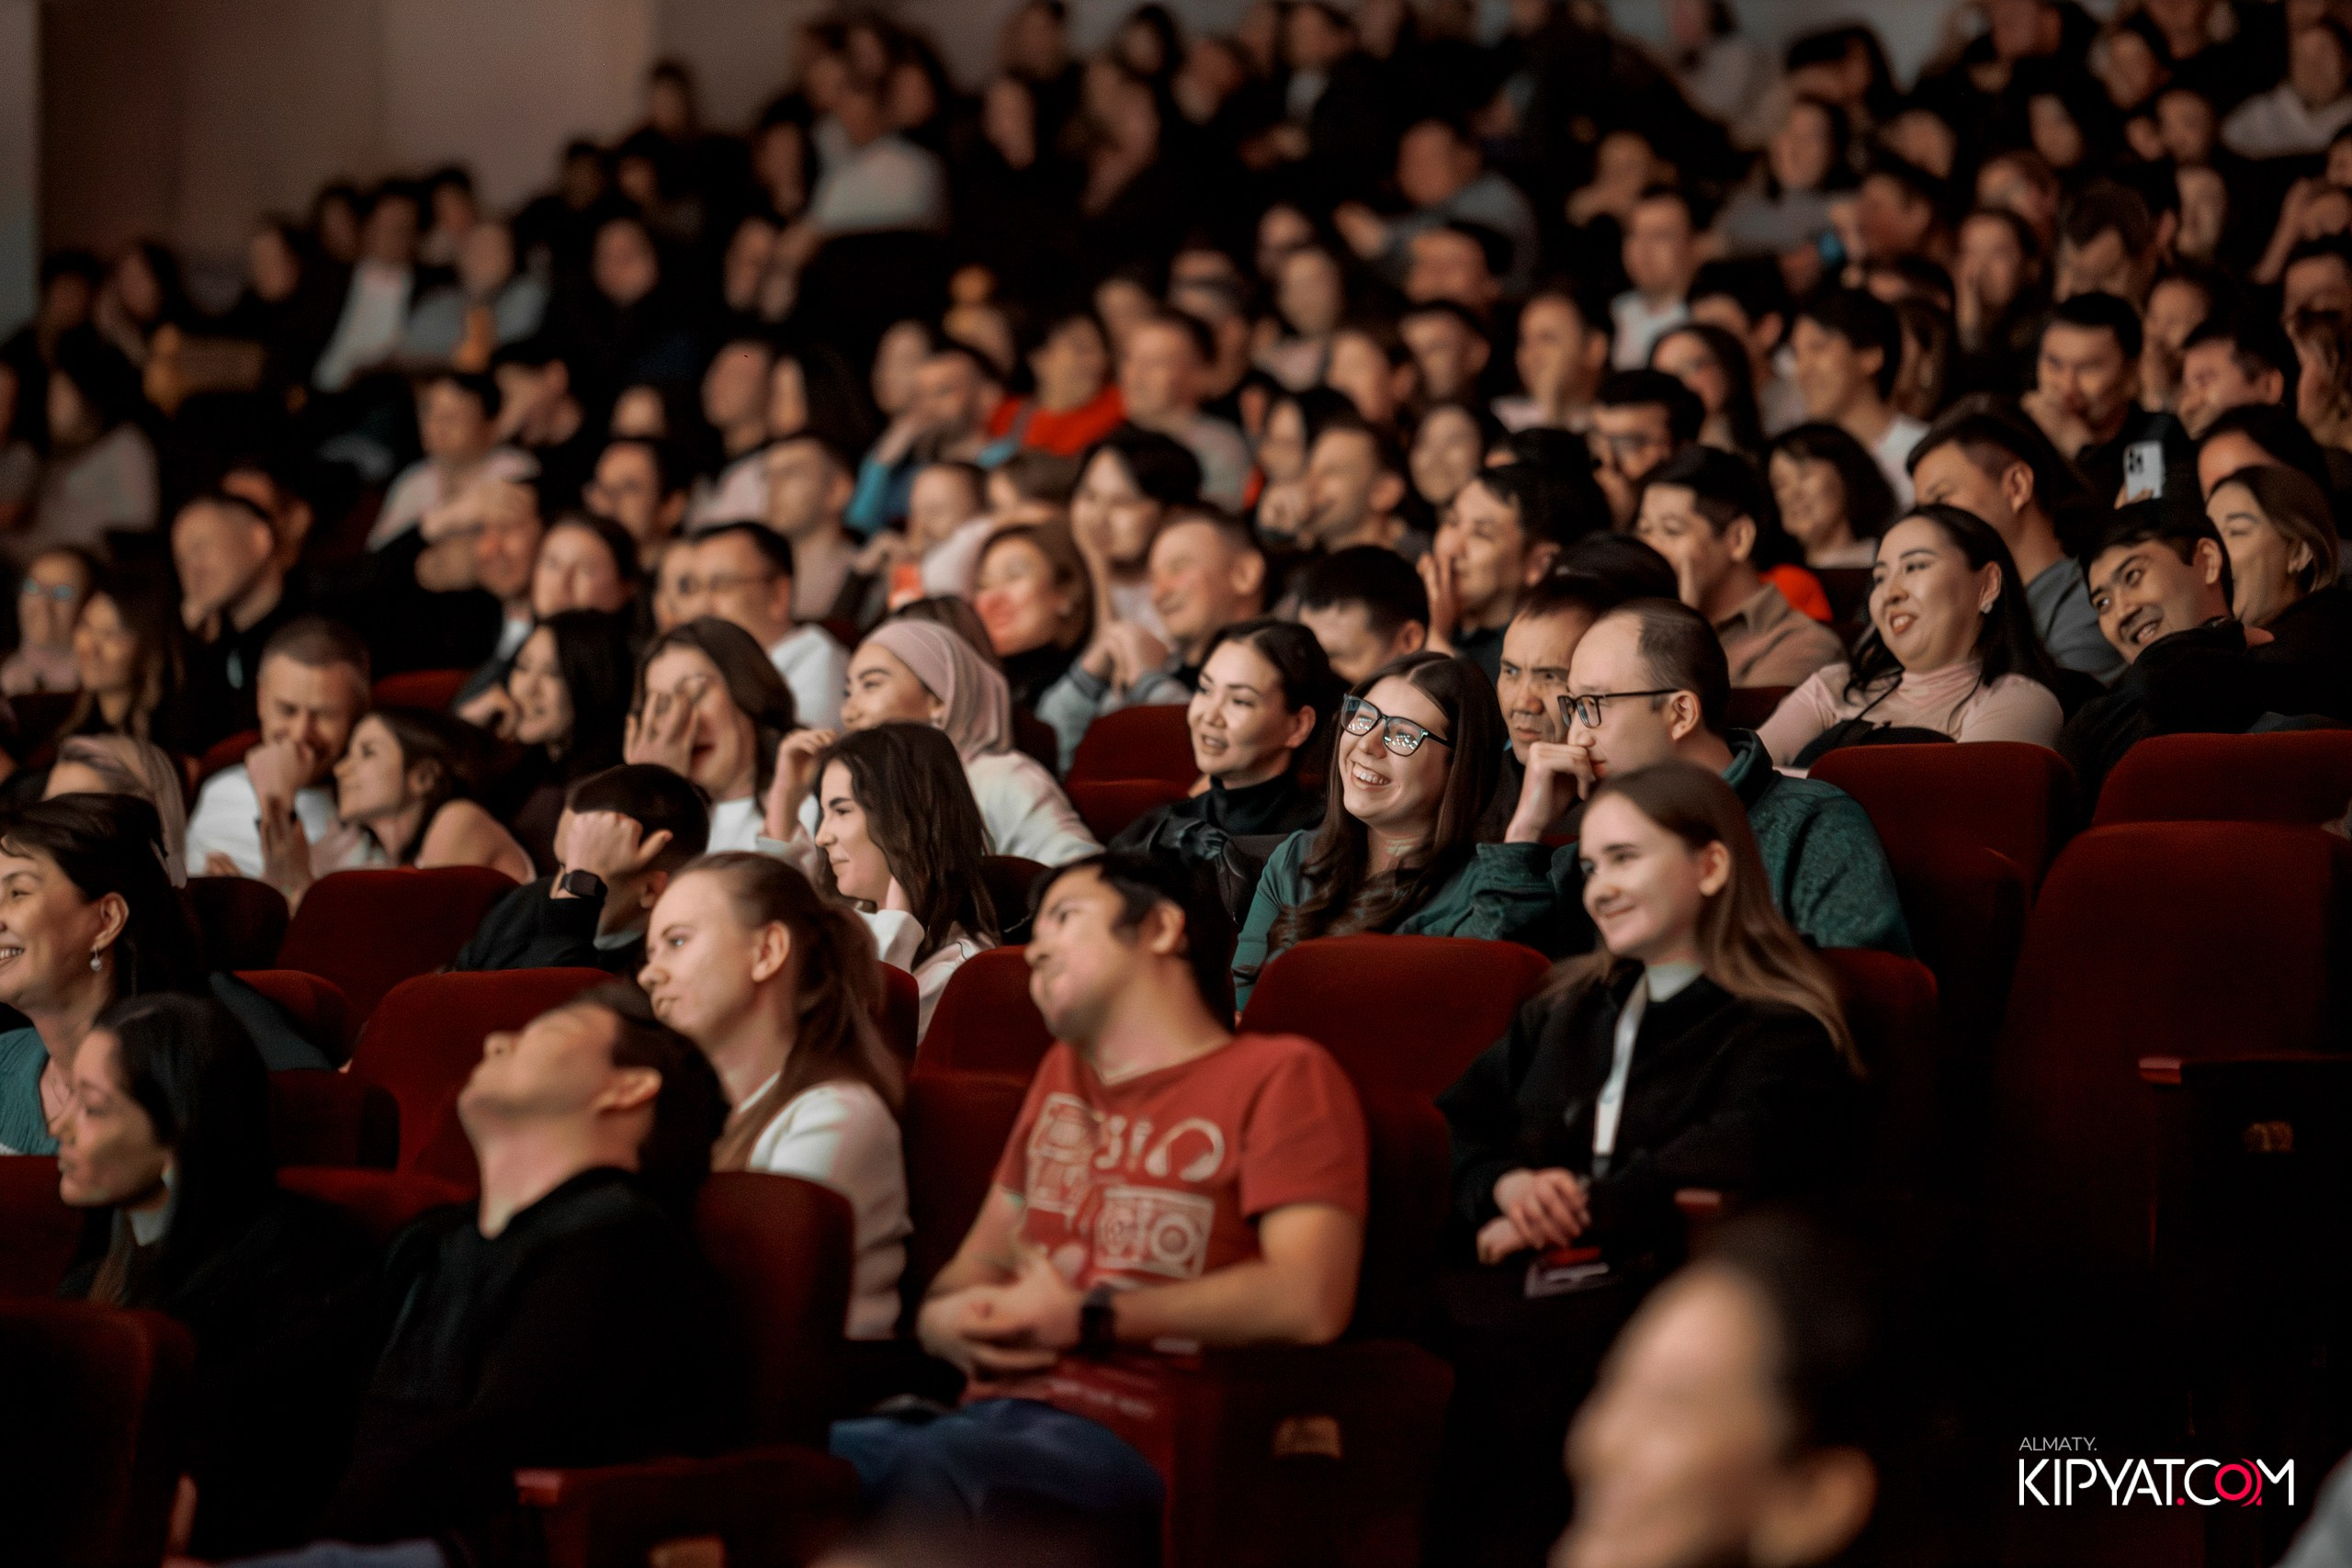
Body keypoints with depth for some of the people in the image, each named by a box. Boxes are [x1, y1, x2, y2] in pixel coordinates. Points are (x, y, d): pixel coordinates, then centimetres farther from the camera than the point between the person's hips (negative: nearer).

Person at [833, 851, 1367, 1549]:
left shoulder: (1281, 1075, 6)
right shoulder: (1062, 1074, 30)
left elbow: (1308, 1303, -9)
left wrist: (1083, 1321, -5)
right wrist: (945, 1320, 7)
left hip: (1126, 1438, -6)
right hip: (992, 1416, 6)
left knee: (928, 1469, -41)